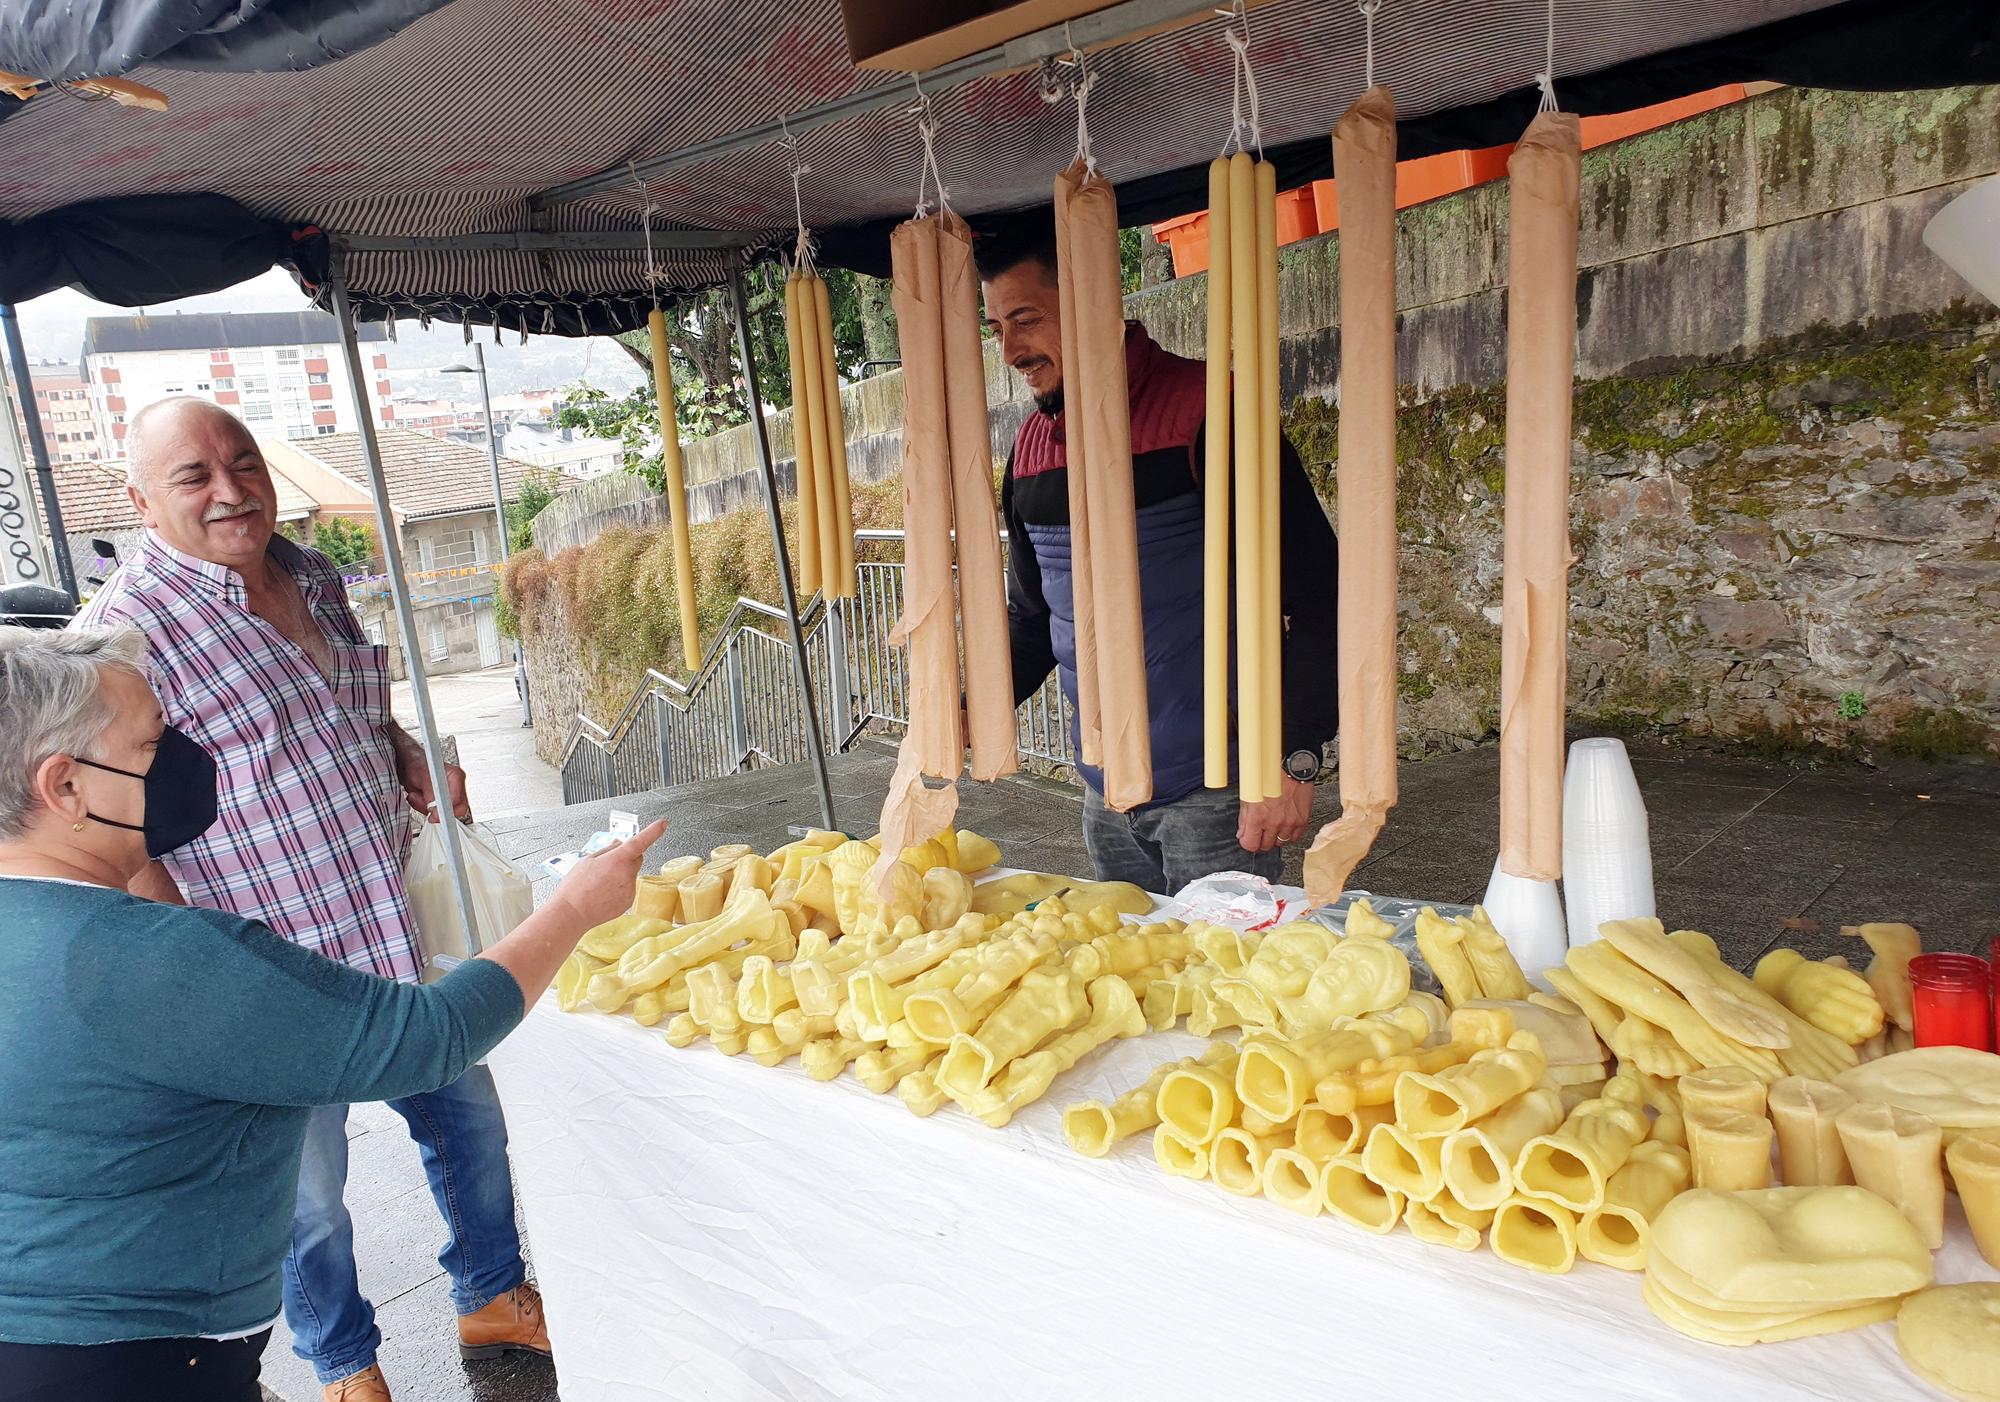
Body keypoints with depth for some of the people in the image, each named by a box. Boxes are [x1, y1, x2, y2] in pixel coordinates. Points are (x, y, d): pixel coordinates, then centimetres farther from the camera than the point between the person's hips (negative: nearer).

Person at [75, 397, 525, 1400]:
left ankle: (492, 1298, 44)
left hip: (397, 931, 7)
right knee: (307, 1188, 13)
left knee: (467, 1117, 20)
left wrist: (407, 752, 1)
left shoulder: (312, 577, 5)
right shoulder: (125, 628, -16)